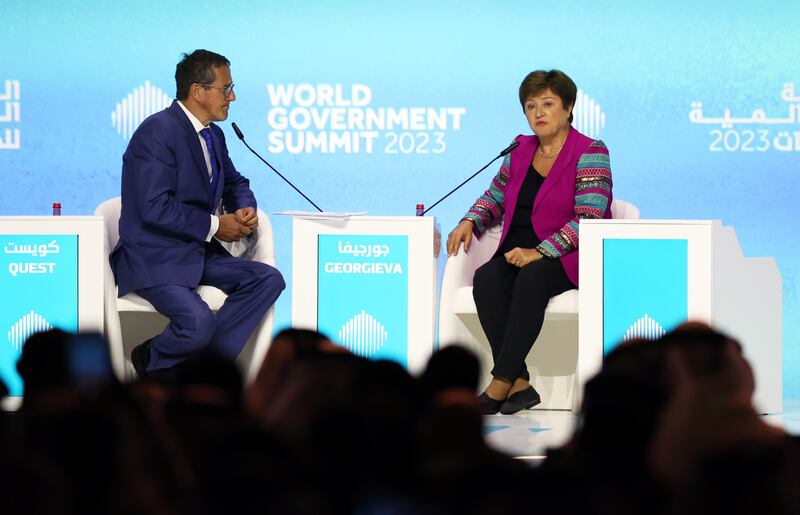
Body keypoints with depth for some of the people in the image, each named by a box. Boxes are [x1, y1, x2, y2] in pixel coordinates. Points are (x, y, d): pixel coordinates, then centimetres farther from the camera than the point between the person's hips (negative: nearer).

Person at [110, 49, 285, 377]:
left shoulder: (213, 135, 13)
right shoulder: (158, 131, -16)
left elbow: (235, 183, 28)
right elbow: (155, 208, -23)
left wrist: (245, 209, 3)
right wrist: (214, 225, -16)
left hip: (199, 254, 9)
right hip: (155, 258, -9)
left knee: (269, 280, -12)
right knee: (199, 322, -31)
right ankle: (153, 360, 1)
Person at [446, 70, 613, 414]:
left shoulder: (590, 153, -5)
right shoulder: (520, 151, 14)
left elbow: (588, 220, -15)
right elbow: (495, 198, 28)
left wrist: (538, 252, -25)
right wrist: (469, 223, 5)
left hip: (569, 257, -6)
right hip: (519, 254, 6)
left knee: (532, 278, -37)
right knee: (486, 278, -27)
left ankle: (500, 383, -37)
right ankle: (519, 384, -32)